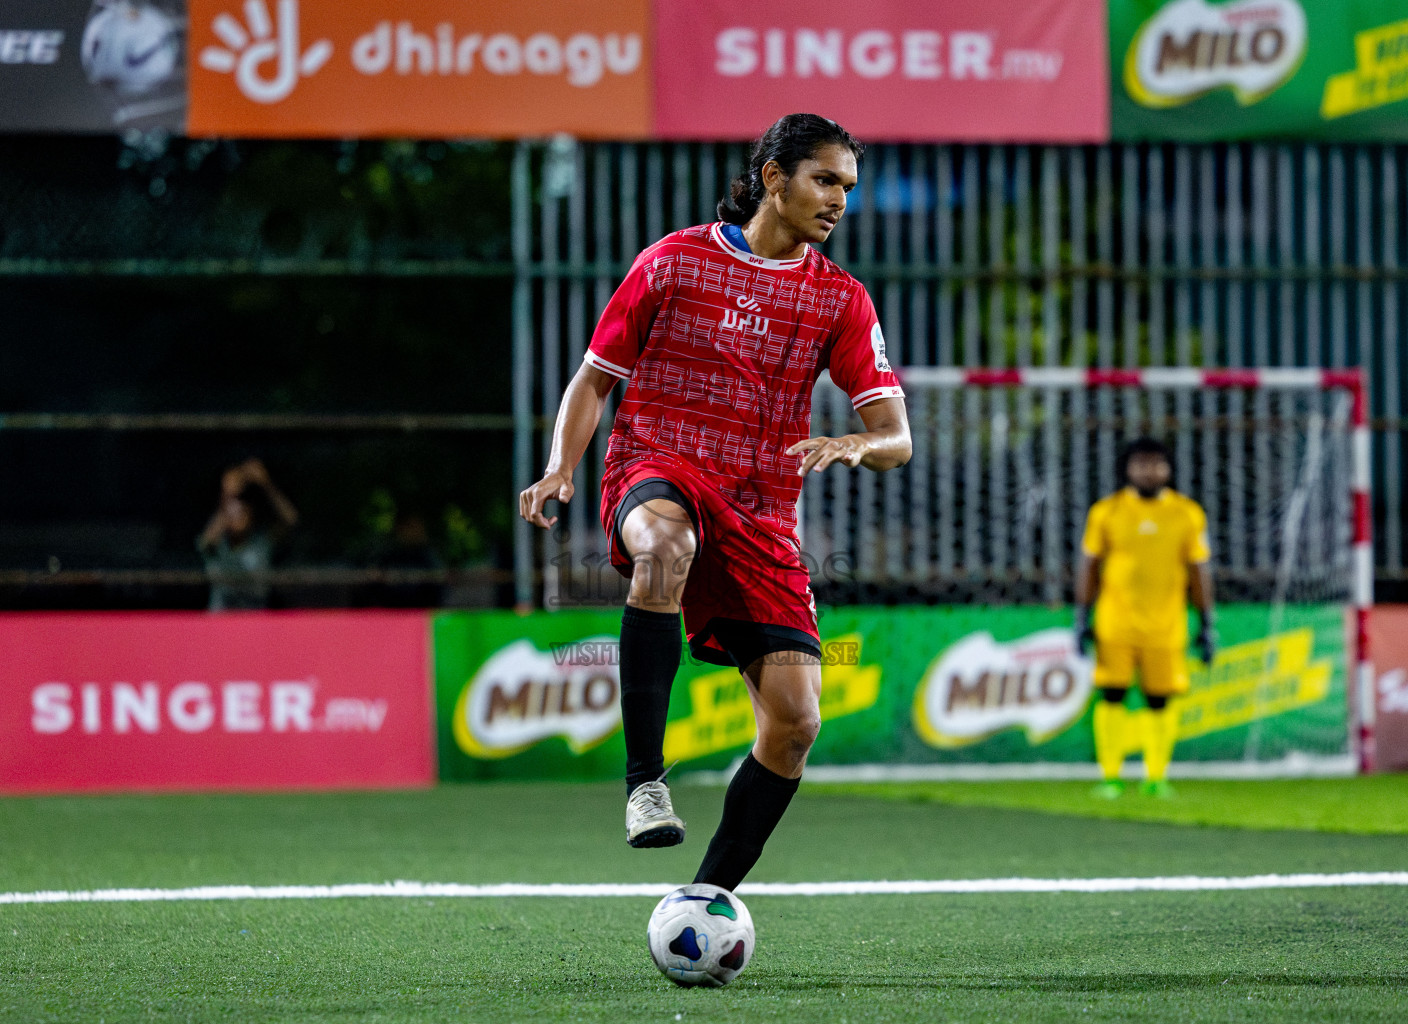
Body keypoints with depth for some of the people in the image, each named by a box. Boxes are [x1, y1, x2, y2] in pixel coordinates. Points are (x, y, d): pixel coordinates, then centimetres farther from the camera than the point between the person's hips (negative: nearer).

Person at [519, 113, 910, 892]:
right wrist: (560, 468, -7)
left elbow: (896, 437, 1)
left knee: (795, 719, -12)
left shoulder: (839, 299, 9)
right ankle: (644, 780, -40)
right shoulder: (674, 261, 5)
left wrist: (852, 446, -23)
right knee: (665, 544, -42)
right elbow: (594, 377, 11)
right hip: (658, 475, -3)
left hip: (761, 513, 3)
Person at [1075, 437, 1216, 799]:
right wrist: (1082, 619, 5)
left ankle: (1156, 778, 12)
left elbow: (1199, 572, 8)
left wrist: (1207, 626, 5)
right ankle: (1109, 778, 1)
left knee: (1160, 700, 1)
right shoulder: (1106, 512, 2)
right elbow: (1089, 566, 8)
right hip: (1115, 624, 0)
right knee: (1112, 696, -5)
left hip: (1165, 627, 1)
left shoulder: (1187, 514, 4)